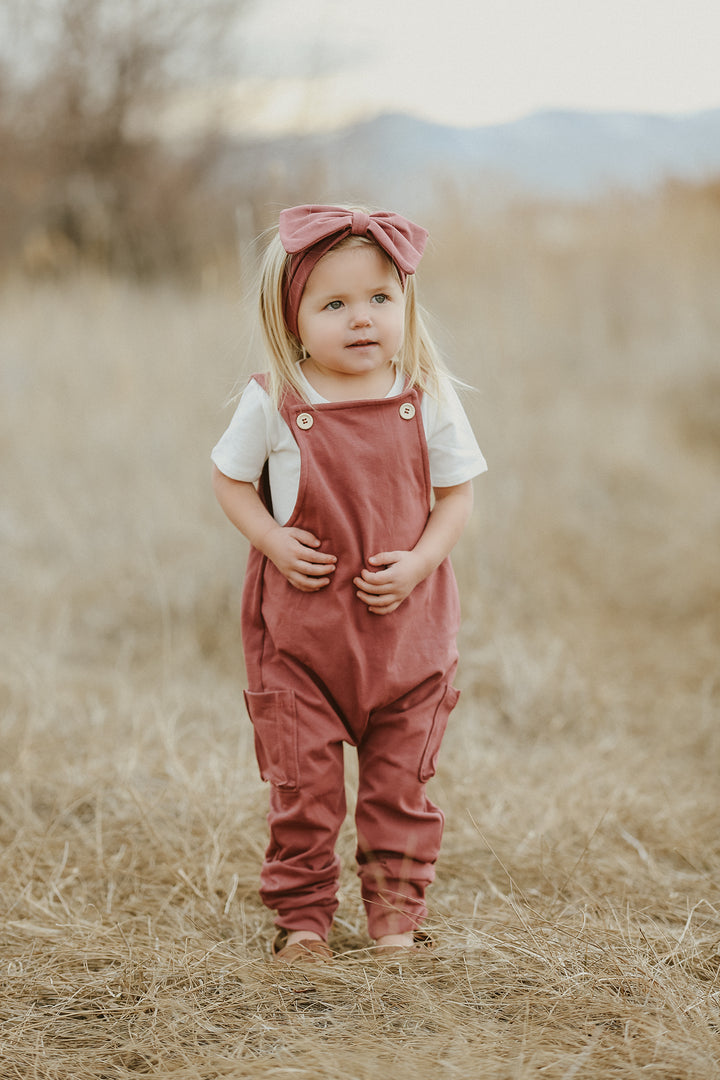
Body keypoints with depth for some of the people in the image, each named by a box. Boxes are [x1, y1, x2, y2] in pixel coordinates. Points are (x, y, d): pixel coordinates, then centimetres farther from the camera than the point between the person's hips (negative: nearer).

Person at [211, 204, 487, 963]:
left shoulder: (428, 401, -6)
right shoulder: (272, 404, -8)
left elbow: (457, 494, 2)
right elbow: (230, 479, 4)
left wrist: (419, 562, -14)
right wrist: (272, 541, -12)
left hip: (406, 625, 1)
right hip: (299, 629, -1)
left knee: (401, 784, 10)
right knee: (301, 787, 5)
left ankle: (396, 910, 24)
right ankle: (301, 916, 18)